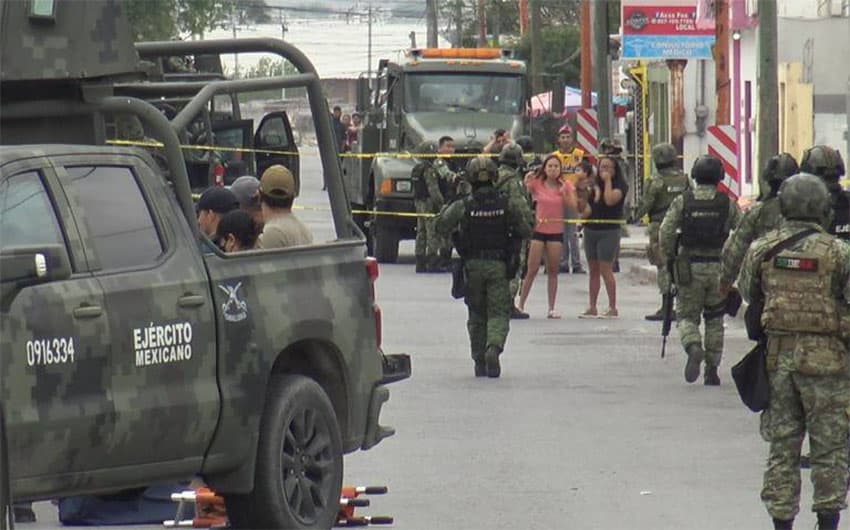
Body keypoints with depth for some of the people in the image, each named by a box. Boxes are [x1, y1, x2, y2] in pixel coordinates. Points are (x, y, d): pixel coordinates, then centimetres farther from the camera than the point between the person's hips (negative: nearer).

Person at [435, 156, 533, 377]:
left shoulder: (463, 206, -8)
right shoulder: (507, 204, -5)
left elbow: (442, 226, -5)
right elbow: (526, 229, -2)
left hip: (473, 265, 1)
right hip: (498, 267, -1)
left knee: (476, 314, 14)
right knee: (499, 312, 1)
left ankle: (479, 361, 16)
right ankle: (494, 347, -26)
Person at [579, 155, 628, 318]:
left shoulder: (620, 186, -3)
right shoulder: (594, 185, 12)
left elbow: (610, 200, -21)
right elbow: (586, 211, 17)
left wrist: (607, 181, -11)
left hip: (609, 231, -6)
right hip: (591, 230, 6)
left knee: (605, 269, -11)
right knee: (593, 270, 9)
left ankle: (612, 308, -7)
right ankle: (592, 308, 12)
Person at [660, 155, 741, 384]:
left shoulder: (682, 202, -3)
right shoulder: (727, 204, -1)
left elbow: (666, 232, -7)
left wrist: (668, 257, 8)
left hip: (689, 268, -1)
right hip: (718, 268, 1)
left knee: (686, 316, 9)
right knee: (714, 320, 14)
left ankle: (694, 348, -21)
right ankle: (712, 370, 13)